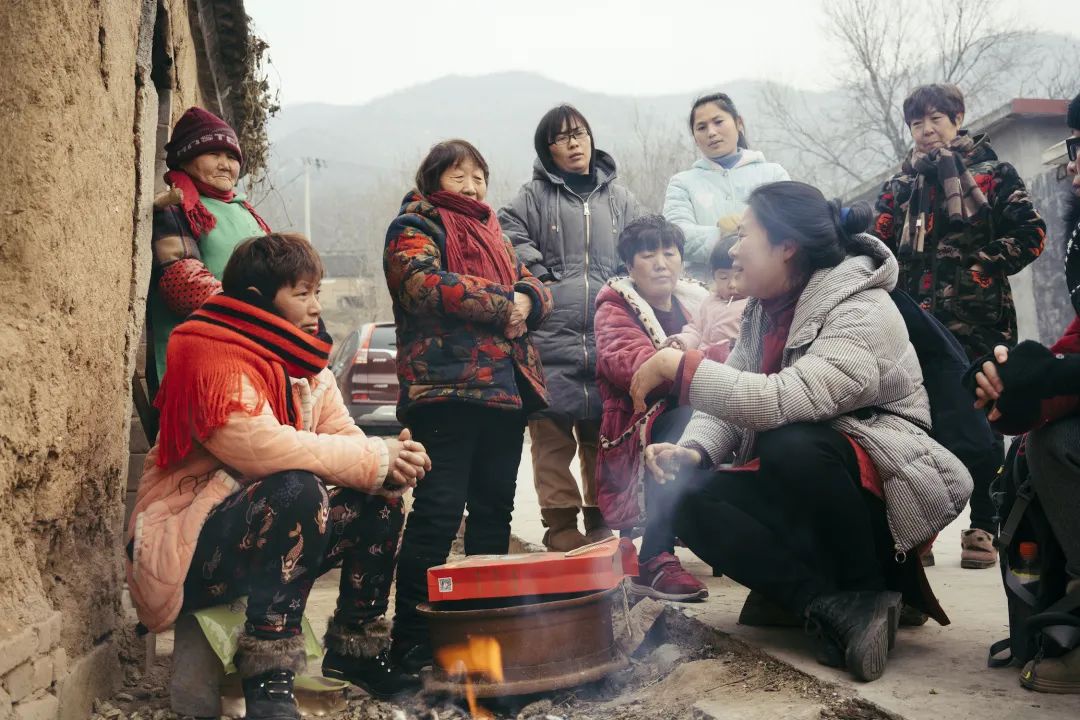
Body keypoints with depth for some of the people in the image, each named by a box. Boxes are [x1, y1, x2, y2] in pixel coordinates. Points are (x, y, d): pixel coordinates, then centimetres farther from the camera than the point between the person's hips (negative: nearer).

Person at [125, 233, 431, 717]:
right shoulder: (215, 360, -19)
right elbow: (263, 447, -33)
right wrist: (376, 459, -27)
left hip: (271, 533, 9)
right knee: (298, 489, -33)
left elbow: (345, 439, 0)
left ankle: (354, 648, 13)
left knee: (379, 502, -5)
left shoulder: (305, 366, 9)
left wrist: (391, 465, -24)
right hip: (186, 550, -8)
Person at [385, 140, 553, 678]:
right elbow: (427, 284, -16)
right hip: (447, 388, -8)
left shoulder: (492, 232, 27)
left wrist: (525, 301, -4)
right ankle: (410, 639, -5)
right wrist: (502, 305, -12)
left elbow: (534, 287, 21)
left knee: (494, 510, 11)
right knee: (438, 512, -10)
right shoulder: (415, 227, 3)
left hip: (508, 386, 8)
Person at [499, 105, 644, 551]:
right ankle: (560, 522, 1)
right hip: (551, 334, -3)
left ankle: (600, 520, 18)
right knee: (553, 430, -6)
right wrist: (540, 277, -6)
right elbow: (507, 236, 0)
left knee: (604, 430, 8)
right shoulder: (534, 196, 7)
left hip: (607, 335, 3)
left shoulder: (618, 196, 17)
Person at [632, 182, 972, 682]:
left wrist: (680, 367, -32)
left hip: (882, 490, -7)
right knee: (693, 502, -15)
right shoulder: (762, 312, 4)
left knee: (790, 445, -36)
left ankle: (866, 594, -13)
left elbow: (785, 401, -36)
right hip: (801, 493, 7)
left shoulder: (863, 313, -21)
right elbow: (731, 402, 0)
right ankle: (832, 604, -20)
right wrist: (692, 451, -21)